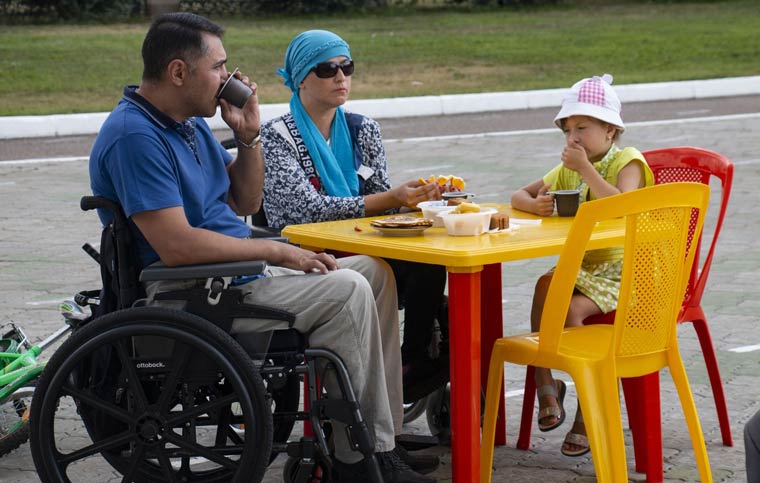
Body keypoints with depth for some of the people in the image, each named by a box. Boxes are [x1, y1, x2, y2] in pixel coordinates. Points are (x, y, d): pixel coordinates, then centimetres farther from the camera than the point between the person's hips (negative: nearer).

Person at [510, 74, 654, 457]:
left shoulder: (627, 162, -7)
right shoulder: (567, 170, 12)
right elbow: (518, 196, 14)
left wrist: (586, 169, -25)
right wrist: (535, 204, -11)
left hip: (622, 271, -6)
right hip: (581, 267, 6)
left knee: (570, 308, -28)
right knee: (546, 283, -27)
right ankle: (545, 382, -18)